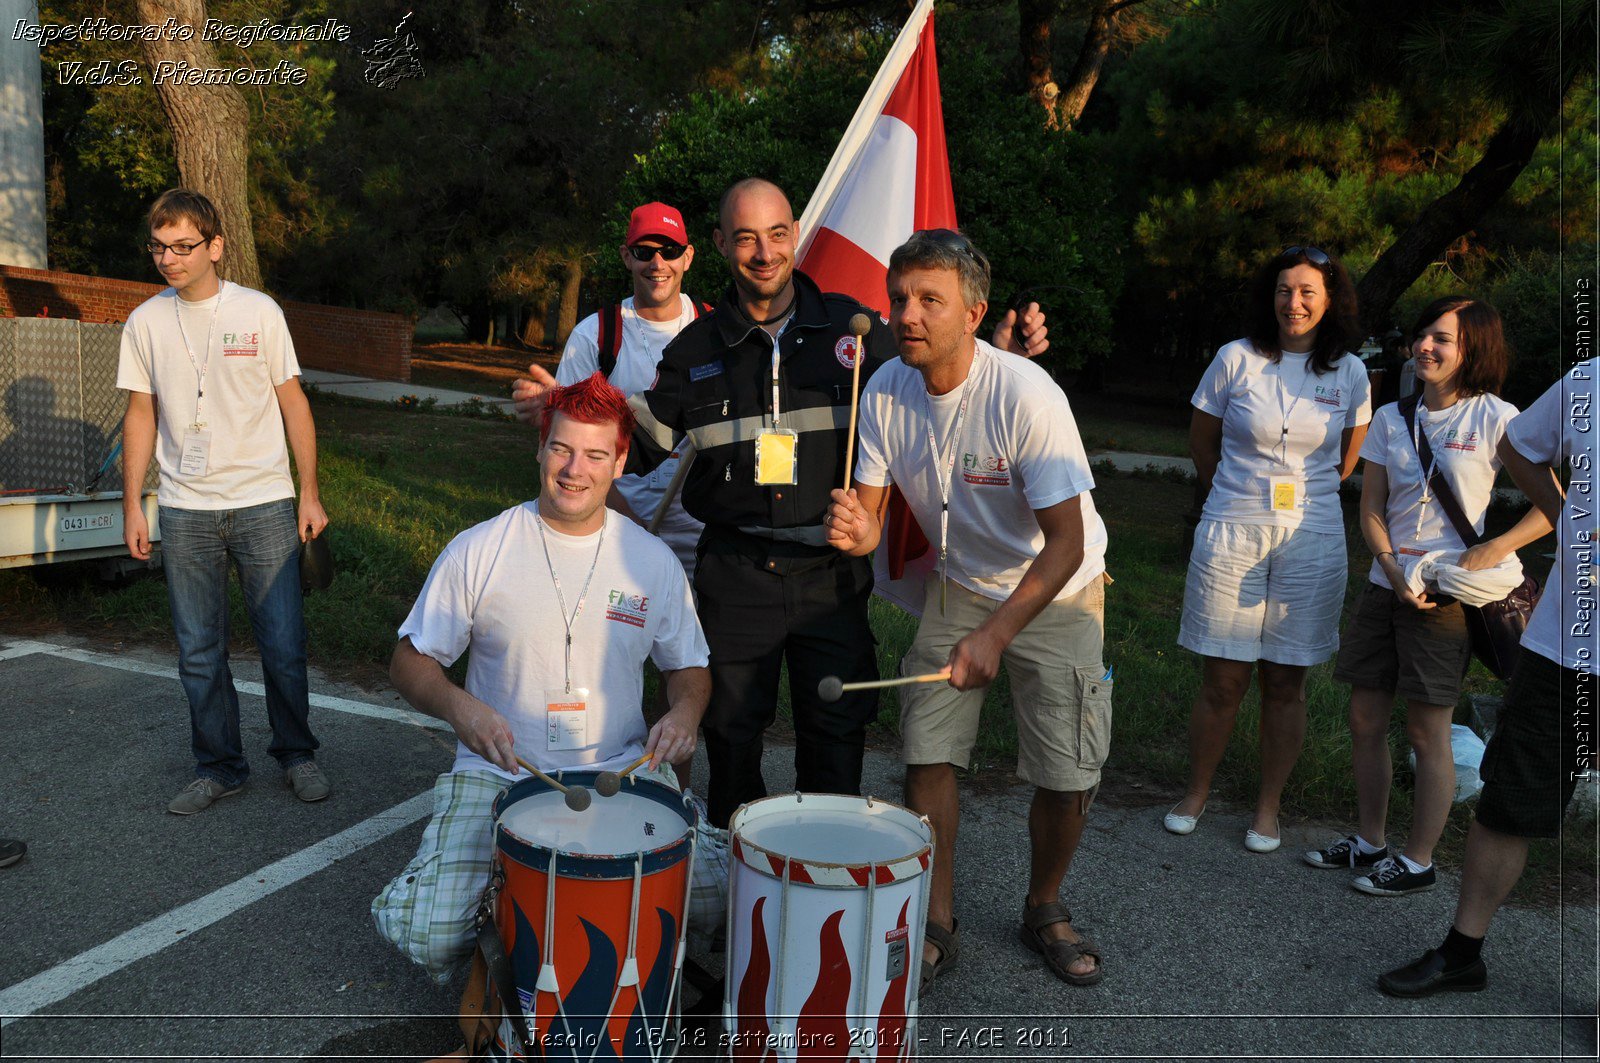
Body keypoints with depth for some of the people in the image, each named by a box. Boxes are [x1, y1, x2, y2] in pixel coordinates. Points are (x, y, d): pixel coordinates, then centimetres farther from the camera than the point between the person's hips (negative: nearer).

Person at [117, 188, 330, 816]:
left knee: (283, 645, 1)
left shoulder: (258, 312, 0)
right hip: (184, 513, 2)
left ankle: (296, 755, 20)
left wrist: (310, 493, 0)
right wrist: (132, 506, 7)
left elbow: (293, 404, 3)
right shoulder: (145, 323, 5)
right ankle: (219, 769, 22)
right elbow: (141, 416, 11)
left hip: (263, 505, -2)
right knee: (199, 652, 7)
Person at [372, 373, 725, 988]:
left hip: (622, 772, 1)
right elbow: (409, 661, 2)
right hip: (499, 773, -1)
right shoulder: (478, 552, -3)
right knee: (425, 929, -22)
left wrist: (685, 712, -9)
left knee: (721, 889, -20)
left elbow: (688, 665, 14)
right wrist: (457, 705, -20)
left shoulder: (652, 561, 2)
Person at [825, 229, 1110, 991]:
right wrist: (855, 530, -32)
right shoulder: (885, 392, -13)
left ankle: (1044, 909, 26)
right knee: (927, 751, -2)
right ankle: (937, 924, 18)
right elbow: (871, 515, -7)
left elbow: (1066, 542, -27)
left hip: (1056, 594, -3)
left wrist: (996, 634, -36)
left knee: (1068, 778, -3)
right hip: (960, 585, 4)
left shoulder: (1026, 395, -28)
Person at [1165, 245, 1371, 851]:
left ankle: (1268, 808, 23)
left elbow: (1349, 457, 17)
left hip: (1312, 542, 1)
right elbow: (1201, 441, 11)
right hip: (1231, 535, -1)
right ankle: (1196, 792, 21)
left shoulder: (1348, 373, 3)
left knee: (1285, 683, 8)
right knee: (1222, 680, 2)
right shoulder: (1237, 359, -2)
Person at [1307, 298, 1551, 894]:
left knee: (1427, 732, 1)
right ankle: (1369, 840, 27)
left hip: (1448, 593, -5)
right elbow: (1370, 508, 7)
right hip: (1387, 585, 5)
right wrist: (1392, 570, -10)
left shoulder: (1497, 419, -6)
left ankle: (1417, 862, 16)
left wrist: (1490, 552, -17)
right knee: (1365, 720, 9)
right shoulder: (1392, 418, 7)